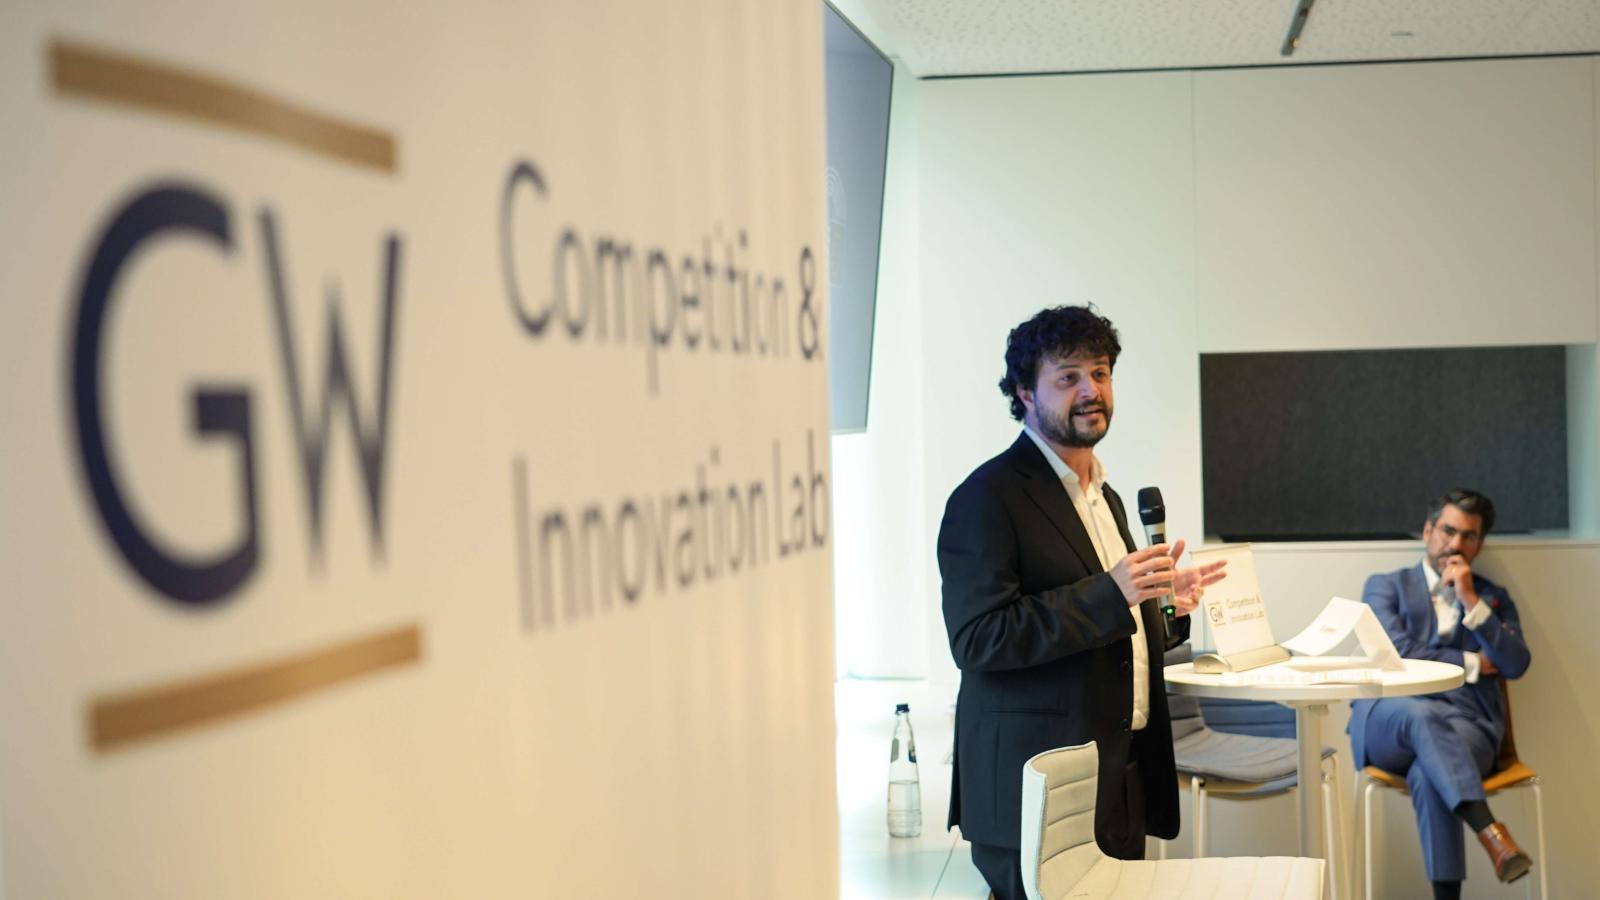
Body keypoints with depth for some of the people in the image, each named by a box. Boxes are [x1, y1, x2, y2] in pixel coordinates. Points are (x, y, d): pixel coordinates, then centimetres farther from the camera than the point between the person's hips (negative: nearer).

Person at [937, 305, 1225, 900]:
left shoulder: (1104, 497, 17)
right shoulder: (988, 498, -11)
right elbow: (977, 639, -20)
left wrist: (1165, 605, 9)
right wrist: (1110, 595, -24)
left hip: (1122, 780, 8)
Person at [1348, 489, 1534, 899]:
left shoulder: (1493, 598, 25)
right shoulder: (1385, 586, 19)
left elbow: (1515, 665, 7)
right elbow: (1396, 651, 1)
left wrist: (1471, 601, 0)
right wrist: (1471, 663, 6)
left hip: (1467, 724, 1)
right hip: (1391, 722, -1)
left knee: (1428, 773, -35)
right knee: (1423, 714, -39)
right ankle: (1492, 833, -52)